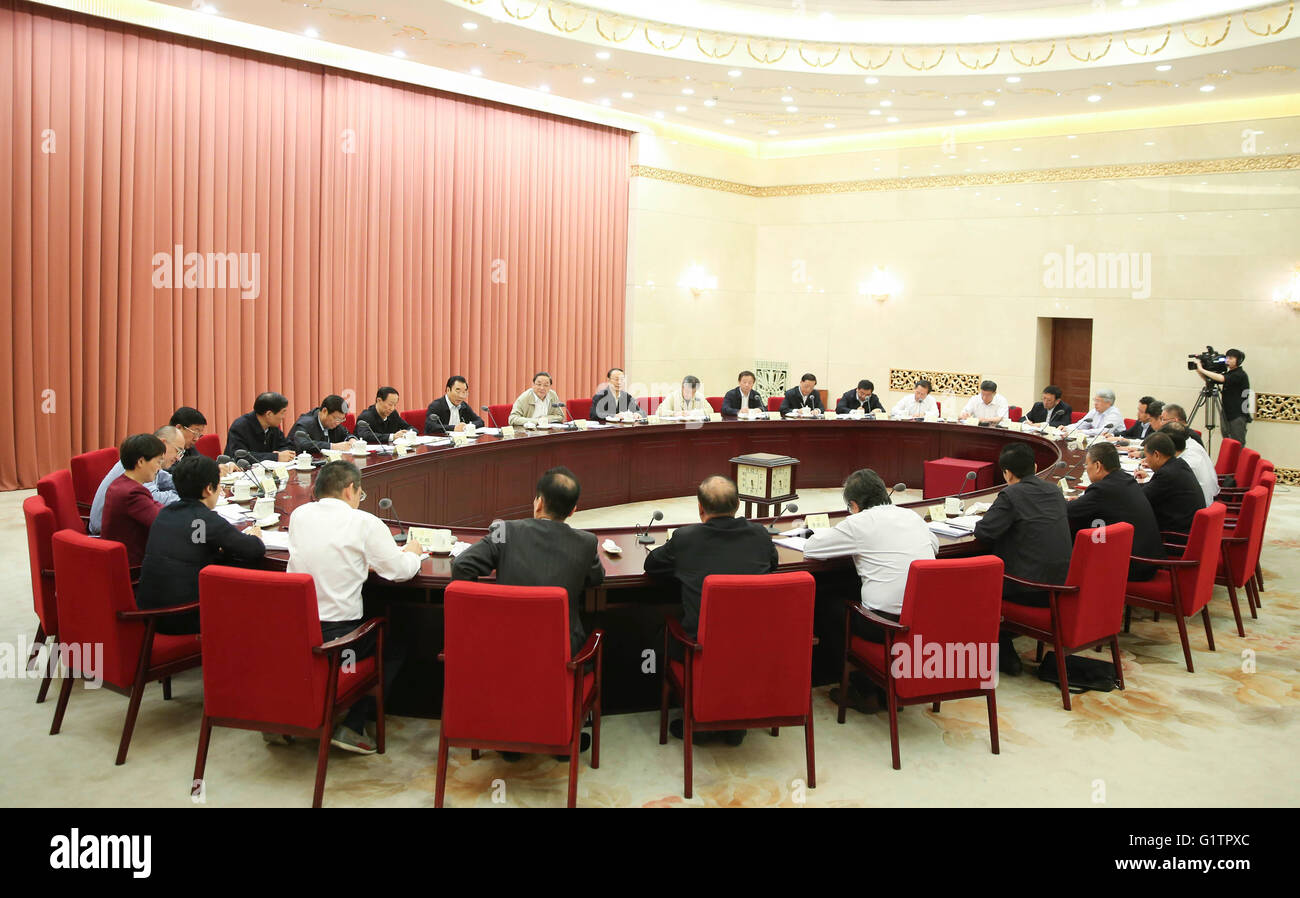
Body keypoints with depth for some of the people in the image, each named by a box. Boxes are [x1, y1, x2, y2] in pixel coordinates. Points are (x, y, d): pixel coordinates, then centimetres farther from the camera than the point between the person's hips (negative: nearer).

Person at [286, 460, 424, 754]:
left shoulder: (298, 515, 7)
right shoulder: (364, 523, -9)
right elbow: (400, 571, -5)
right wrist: (412, 552, 16)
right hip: (337, 636, -5)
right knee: (393, 648, 21)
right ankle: (351, 727, 9)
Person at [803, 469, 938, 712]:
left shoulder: (859, 523, -7)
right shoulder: (912, 516, 11)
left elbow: (809, 548, -1)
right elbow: (934, 544, 31)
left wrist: (849, 544, 20)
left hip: (887, 624, -7)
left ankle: (867, 692, 21)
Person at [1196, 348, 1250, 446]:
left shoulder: (1240, 375, -11)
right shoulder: (1228, 374, 14)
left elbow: (1221, 378, -26)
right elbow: (1209, 380, 16)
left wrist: (1202, 370, -22)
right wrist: (1199, 371, -3)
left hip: (1238, 416, -8)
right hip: (1227, 415, 8)